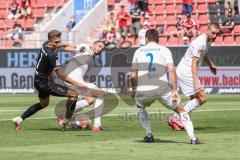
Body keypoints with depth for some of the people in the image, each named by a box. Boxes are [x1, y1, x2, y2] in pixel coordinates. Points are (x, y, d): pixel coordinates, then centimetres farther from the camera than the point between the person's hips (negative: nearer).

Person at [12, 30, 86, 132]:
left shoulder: (45, 44, -3)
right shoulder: (52, 55, -28)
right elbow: (60, 76, -26)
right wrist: (76, 84, -25)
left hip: (38, 80, 10)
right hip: (44, 84, -10)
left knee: (44, 104, 33)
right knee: (73, 95, -10)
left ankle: (19, 119, 30)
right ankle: (66, 122, -9)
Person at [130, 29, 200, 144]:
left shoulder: (138, 51, 14)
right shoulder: (164, 50, 8)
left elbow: (133, 76, 12)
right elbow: (171, 70, -6)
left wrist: (133, 90, 29)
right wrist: (175, 90, -6)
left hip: (143, 90, 2)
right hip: (162, 89, -2)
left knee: (140, 106, 34)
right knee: (181, 110, 13)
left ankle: (149, 135, 25)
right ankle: (192, 138, 0)